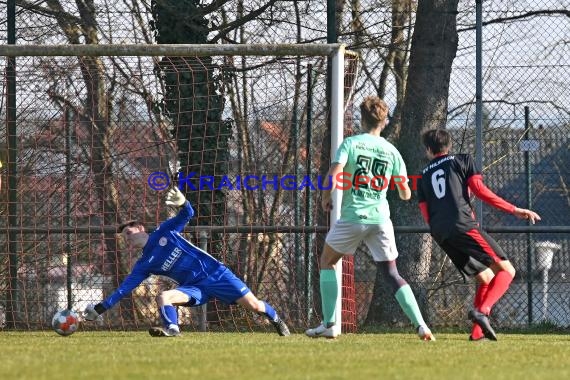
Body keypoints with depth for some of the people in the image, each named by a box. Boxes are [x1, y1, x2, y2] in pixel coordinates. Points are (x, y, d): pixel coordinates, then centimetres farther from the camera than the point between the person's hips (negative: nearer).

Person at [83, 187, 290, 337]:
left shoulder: (164, 232, 2)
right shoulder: (143, 266, 7)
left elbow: (187, 215, -7)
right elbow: (124, 289, 4)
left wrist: (182, 204, -31)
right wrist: (99, 309, -4)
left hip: (214, 273, -2)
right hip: (194, 286, 2)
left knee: (253, 304, -9)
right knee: (162, 297, -26)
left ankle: (276, 319, 16)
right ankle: (172, 330, -41)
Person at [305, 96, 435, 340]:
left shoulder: (351, 143, -2)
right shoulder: (391, 151, 7)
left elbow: (333, 174, -15)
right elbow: (405, 194, 10)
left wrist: (326, 198, 4)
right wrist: (403, 190, 34)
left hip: (352, 216, -3)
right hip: (380, 218, 3)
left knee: (327, 263, 16)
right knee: (391, 274, 7)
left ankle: (328, 324, 9)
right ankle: (421, 325, -7)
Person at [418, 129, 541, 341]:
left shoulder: (424, 176, 25)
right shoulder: (462, 161, 13)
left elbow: (427, 215, 19)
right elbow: (480, 191, 1)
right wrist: (515, 211, 2)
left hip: (440, 235, 6)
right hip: (463, 225, -6)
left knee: (486, 278, 15)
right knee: (506, 270, -5)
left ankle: (477, 331, 1)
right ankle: (482, 311, -28)